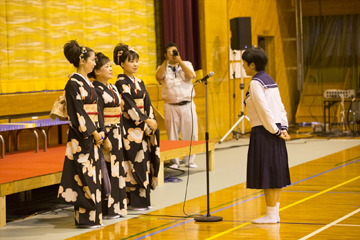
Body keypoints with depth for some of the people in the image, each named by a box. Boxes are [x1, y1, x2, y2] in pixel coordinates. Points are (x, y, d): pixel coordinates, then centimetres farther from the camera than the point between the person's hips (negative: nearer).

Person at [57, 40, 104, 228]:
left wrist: (97, 132, 12)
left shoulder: (87, 82, 14)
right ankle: (85, 218, -1)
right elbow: (78, 111, -18)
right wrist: (93, 132, -16)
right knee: (84, 175, -6)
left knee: (92, 174, 10)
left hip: (92, 133, 9)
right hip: (81, 135, -9)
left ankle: (92, 216, 16)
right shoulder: (74, 82, -14)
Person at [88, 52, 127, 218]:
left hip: (116, 135, 9)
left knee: (117, 170, 10)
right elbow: (98, 116, -17)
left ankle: (116, 206, 16)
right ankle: (106, 210, 0)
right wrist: (104, 139, -20)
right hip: (106, 134, -8)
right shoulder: (96, 90, -12)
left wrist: (120, 135, 15)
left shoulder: (113, 88, 14)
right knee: (107, 171, -5)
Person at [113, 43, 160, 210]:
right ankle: (133, 201, -2)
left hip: (142, 127, 8)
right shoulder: (121, 83, -9)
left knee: (144, 160, 7)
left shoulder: (139, 82, 15)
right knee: (134, 161, -7)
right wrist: (146, 121, -15)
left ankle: (142, 200, 13)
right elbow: (129, 105, -15)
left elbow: (147, 104, 13)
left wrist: (151, 122, 0)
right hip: (130, 127, -8)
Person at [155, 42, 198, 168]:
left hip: (187, 105, 0)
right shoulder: (163, 67, 10)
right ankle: (174, 161, 10)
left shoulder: (186, 64, 11)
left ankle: (189, 161, 11)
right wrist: (167, 61, -14)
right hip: (171, 106, 0)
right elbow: (159, 77, -13)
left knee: (190, 134, 1)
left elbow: (191, 75, -10)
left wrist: (179, 61, -14)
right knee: (172, 136, 2)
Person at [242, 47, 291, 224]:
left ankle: (270, 215, 2)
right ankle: (275, 212, 16)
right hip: (275, 131, 9)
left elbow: (265, 110, -18)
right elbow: (280, 107, 12)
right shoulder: (269, 81, 14)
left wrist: (275, 131, -14)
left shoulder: (256, 83, -13)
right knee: (275, 174, 11)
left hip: (264, 132, -9)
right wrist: (283, 128, 8)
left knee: (267, 174, -3)